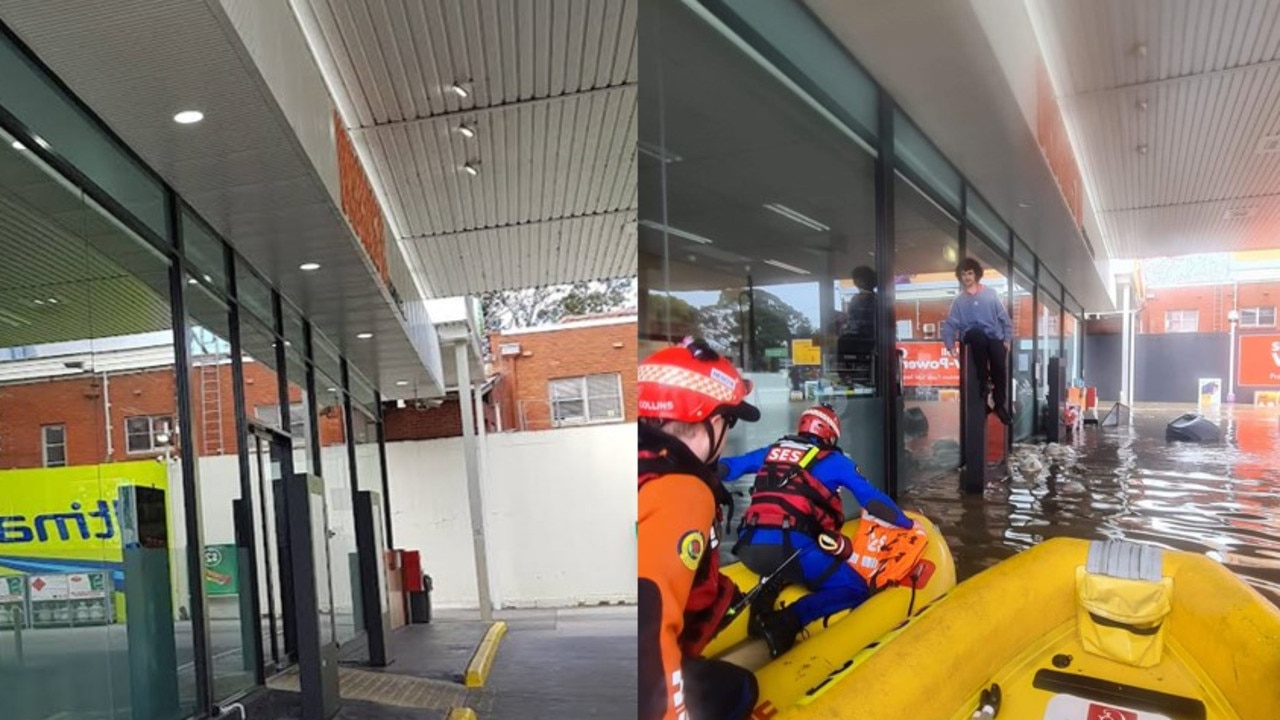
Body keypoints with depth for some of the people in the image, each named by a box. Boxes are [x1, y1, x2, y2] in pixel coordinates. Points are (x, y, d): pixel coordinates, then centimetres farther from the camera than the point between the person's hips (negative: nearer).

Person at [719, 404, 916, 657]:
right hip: (790, 546, -6)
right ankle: (786, 620, -17)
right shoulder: (833, 461, 12)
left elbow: (727, 467, 28)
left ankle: (761, 601, 6)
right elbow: (872, 499, 12)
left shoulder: (771, 451, 23)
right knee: (856, 589, 3)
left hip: (749, 546, 6)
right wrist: (908, 524, 25)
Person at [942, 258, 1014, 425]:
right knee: (978, 335, -38)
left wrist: (1007, 339, 0)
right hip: (972, 336, 0)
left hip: (994, 336, 0)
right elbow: (950, 324, 6)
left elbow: (1004, 318, 9)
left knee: (999, 363, -27)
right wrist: (951, 346, -6)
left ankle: (1000, 404, -8)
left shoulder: (990, 294, 9)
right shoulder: (959, 300, 12)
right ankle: (984, 381, -24)